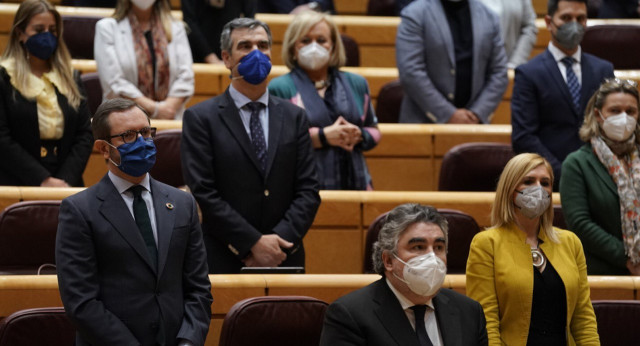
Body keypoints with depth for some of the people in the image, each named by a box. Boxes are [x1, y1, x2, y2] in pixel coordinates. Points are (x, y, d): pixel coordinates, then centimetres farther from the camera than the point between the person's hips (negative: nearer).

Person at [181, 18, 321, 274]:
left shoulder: (294, 117, 10)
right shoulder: (200, 118, 0)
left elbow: (308, 190, 5)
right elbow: (203, 192, -8)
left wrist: (280, 239, -10)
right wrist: (254, 243, -13)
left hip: (284, 261, 3)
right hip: (224, 262, -3)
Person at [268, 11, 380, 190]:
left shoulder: (356, 84, 16)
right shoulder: (279, 88, 2)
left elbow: (374, 132, 20)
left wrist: (358, 135, -3)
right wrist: (322, 137, -14)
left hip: (355, 183, 4)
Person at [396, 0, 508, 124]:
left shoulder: (489, 17, 10)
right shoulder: (415, 15, -2)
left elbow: (499, 73, 9)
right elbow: (410, 73, -10)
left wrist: (477, 114, -5)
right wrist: (449, 115, -13)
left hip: (472, 123, 3)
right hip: (424, 122, -3)